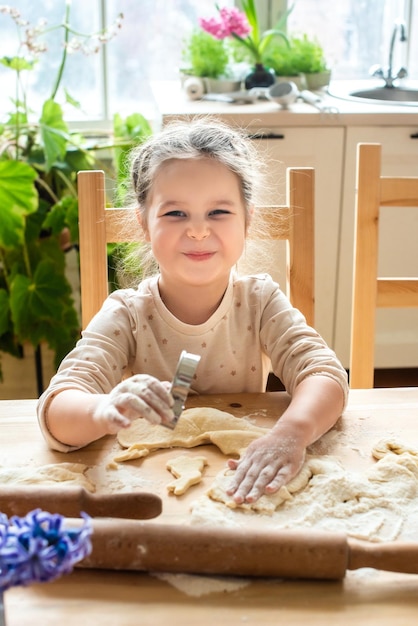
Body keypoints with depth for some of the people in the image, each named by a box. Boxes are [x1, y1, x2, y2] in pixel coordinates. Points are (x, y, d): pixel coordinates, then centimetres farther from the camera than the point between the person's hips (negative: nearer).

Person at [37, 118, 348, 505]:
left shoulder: (260, 301, -5)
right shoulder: (126, 315, -10)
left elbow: (325, 374, -16)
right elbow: (56, 410, -22)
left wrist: (291, 432, -39)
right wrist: (104, 410, -46)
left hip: (243, 491, 1)